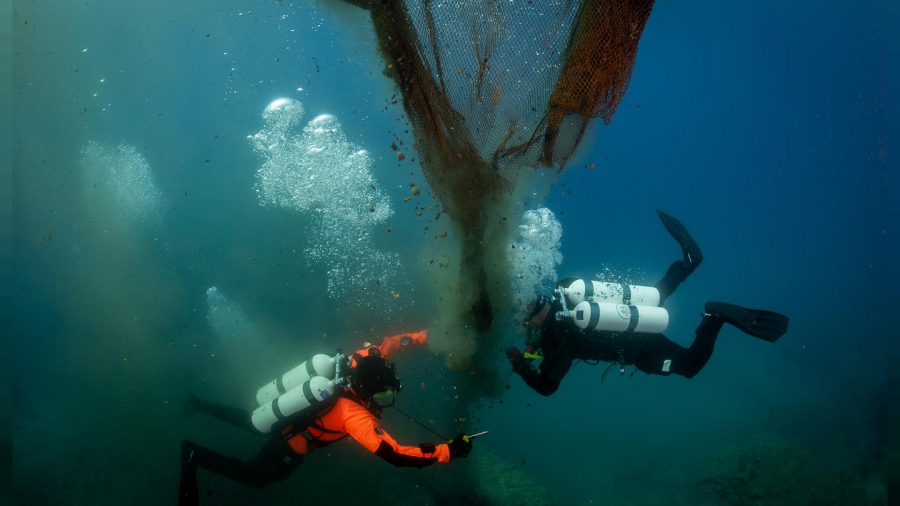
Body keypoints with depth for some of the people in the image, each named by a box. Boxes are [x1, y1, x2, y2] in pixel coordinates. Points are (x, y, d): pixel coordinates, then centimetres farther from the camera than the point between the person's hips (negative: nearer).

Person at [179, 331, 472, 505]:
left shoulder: (364, 359, -24)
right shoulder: (355, 415, -41)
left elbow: (391, 341, -6)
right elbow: (395, 455, -46)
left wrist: (431, 335, -13)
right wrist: (449, 450, -47)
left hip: (289, 412, 7)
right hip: (291, 441, -7)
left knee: (256, 423, 37)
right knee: (254, 477, 17)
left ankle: (200, 406, 46)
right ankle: (194, 454, 12)